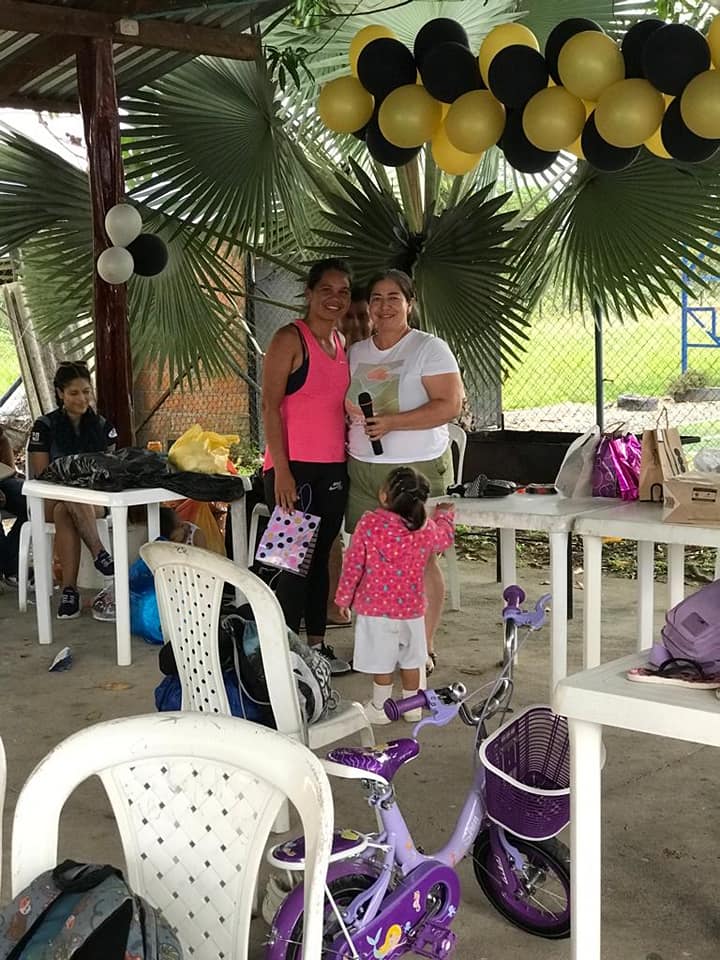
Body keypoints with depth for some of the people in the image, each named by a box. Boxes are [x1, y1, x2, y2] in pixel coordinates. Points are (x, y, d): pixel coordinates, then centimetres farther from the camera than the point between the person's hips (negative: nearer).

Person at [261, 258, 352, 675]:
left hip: (333, 468, 7)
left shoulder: (342, 343, 14)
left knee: (321, 556, 13)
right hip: (294, 467, -7)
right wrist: (281, 470, -18)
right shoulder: (290, 339, -8)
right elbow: (270, 406, -13)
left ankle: (317, 644, 23)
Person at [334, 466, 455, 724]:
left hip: (376, 607, -3)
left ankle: (380, 708, 18)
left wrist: (343, 597, 3)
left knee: (382, 661, 7)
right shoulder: (427, 528, -6)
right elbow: (445, 538, 18)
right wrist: (445, 513, 38)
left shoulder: (369, 523, -15)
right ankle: (412, 705, 29)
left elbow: (353, 564, -9)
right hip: (412, 607, 3)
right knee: (410, 659, 17)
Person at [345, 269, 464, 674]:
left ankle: (424, 647, 11)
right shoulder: (356, 352, 14)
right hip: (363, 469, 5)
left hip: (418, 469, -5)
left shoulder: (430, 348, -4)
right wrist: (347, 408, 2)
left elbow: (450, 405, -12)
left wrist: (391, 422, -20)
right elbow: (342, 400, 25)